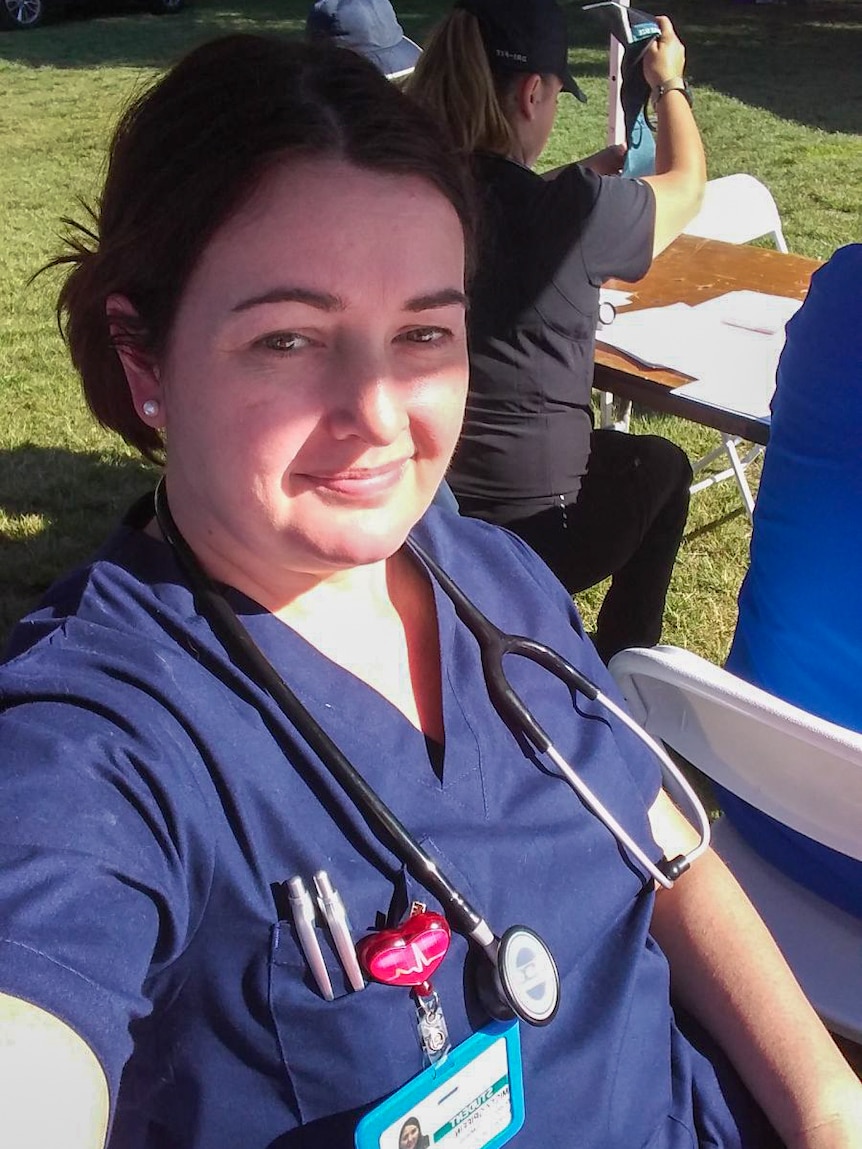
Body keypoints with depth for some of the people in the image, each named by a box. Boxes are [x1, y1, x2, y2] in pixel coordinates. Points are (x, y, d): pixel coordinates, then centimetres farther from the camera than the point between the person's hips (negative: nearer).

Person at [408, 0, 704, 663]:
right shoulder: (573, 213, -21)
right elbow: (687, 184, 3)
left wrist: (592, 178, 26)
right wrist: (670, 83, 21)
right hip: (525, 537, -5)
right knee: (663, 467, 26)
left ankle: (616, 660, 46)